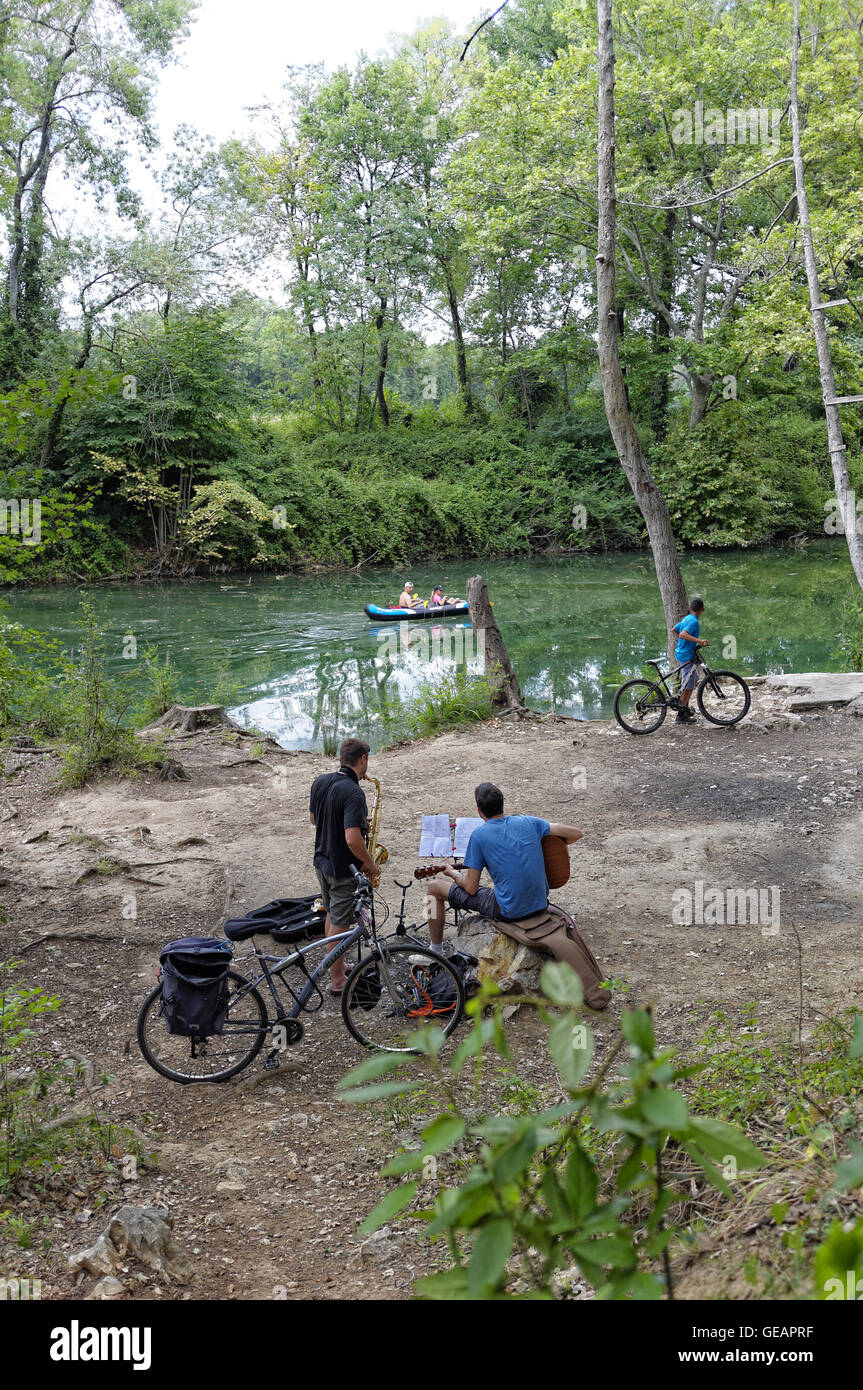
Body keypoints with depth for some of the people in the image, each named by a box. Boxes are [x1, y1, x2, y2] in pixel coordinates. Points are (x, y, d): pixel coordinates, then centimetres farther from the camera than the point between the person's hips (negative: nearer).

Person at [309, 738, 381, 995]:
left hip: (322, 861, 8)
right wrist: (371, 865, -16)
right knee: (339, 925, 4)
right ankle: (338, 981, 16)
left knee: (332, 915, 24)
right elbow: (352, 840, -32)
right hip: (344, 868, -8)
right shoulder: (354, 793, -27)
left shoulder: (320, 782, -2)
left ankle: (337, 966, 39)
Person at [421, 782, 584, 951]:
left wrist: (454, 874, 13)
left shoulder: (479, 835, -12)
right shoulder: (528, 822, 0)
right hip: (540, 904, 5)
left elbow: (471, 888, -8)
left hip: (508, 912, -5)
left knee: (435, 887, 9)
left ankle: (436, 952, 22)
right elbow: (577, 833, 4)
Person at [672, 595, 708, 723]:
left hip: (681, 653, 10)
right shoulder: (694, 621, -19)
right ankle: (681, 715, 0)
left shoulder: (686, 618, 9)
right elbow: (682, 634, -33)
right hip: (687, 656, -10)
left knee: (694, 681, 22)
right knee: (688, 686, -4)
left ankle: (685, 708, 30)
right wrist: (699, 641, -39)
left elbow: (673, 629, 21)